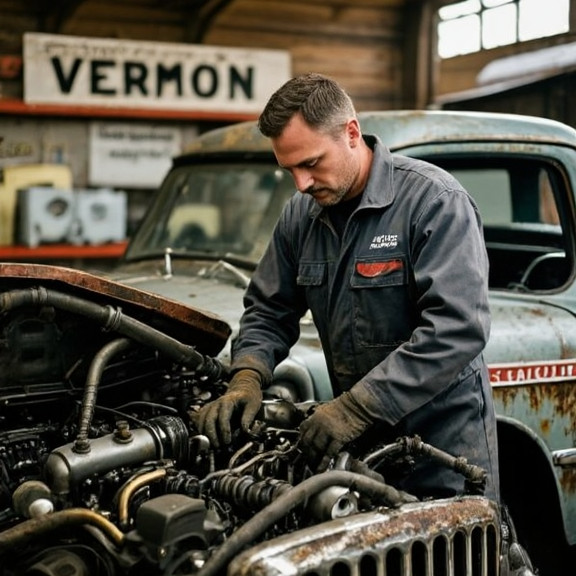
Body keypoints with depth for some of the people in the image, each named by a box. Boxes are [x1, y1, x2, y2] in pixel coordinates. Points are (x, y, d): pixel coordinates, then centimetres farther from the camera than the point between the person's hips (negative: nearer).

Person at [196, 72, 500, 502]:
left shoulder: (435, 201, -17)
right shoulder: (301, 216, 5)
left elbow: (458, 328, -27)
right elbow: (269, 310, 12)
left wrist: (357, 407, -30)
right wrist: (247, 378, -10)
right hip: (359, 444, 6)